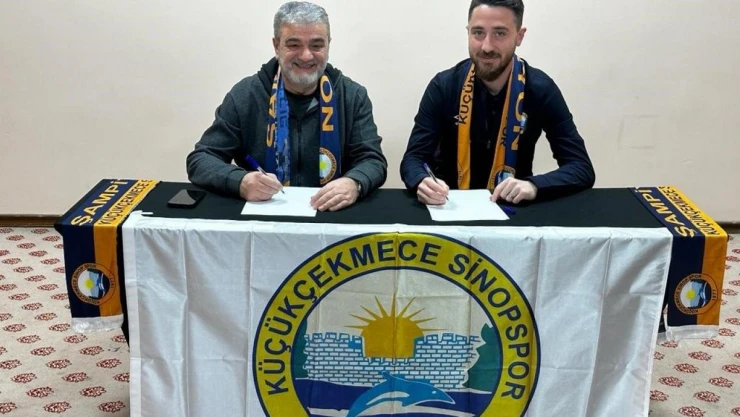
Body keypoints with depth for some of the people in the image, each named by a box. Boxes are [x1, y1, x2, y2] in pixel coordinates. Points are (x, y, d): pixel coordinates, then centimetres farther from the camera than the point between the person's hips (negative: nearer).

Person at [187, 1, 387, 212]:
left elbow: (373, 160, 0)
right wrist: (241, 182, -24)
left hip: (331, 217, 1)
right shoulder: (245, 95, 0)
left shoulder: (352, 96, 4)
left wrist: (354, 184, -25)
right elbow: (200, 160, -2)